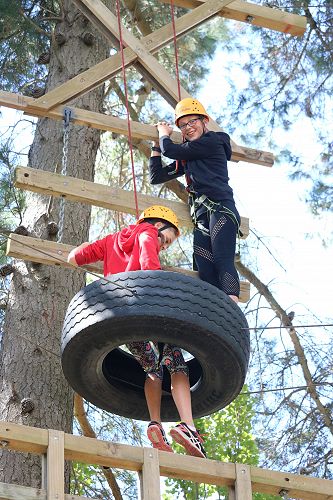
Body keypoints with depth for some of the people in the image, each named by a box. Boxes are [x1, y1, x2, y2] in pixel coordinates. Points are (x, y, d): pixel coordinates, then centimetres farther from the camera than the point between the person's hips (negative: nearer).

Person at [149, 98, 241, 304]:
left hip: (220, 209, -8)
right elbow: (156, 176, 32)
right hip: (201, 217, 8)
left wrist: (164, 134, 22)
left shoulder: (213, 141, 4)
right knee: (205, 273, -10)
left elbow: (170, 150, 0)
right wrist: (157, 144, 31)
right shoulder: (185, 158, 28)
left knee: (222, 260, -25)